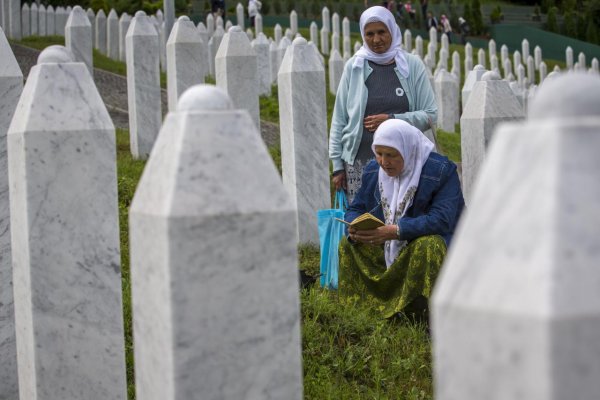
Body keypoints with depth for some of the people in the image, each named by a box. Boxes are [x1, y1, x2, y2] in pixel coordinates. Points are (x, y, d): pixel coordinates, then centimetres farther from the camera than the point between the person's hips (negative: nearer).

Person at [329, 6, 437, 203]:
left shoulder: (412, 66, 5)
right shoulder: (354, 67, 6)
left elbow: (430, 115, 4)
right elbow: (339, 118, 9)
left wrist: (393, 120, -10)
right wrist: (337, 164, 5)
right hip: (360, 162, 0)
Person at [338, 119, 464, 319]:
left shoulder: (441, 170, -19)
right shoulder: (373, 170, 2)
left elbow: (442, 219, -30)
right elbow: (355, 209, 6)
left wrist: (396, 231, -37)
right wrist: (354, 229, -20)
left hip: (430, 241, -6)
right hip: (386, 250, 6)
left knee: (429, 246, -37)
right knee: (348, 244, -7)